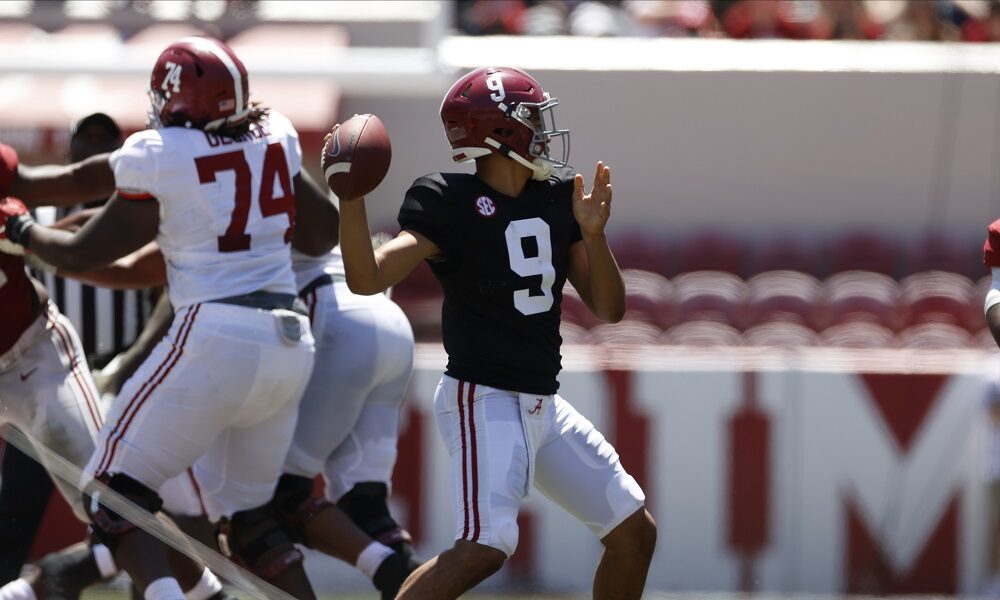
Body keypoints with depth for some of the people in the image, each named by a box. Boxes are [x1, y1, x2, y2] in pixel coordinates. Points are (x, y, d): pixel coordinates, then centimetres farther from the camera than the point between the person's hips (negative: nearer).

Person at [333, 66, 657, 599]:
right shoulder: (449, 205, -13)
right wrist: (350, 197, -34)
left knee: (634, 533, 10)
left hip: (543, 405, 8)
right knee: (485, 548, -25)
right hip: (483, 399, -8)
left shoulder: (558, 199, 6)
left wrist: (593, 234, -10)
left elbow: (608, 310, 6)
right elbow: (367, 278, -22)